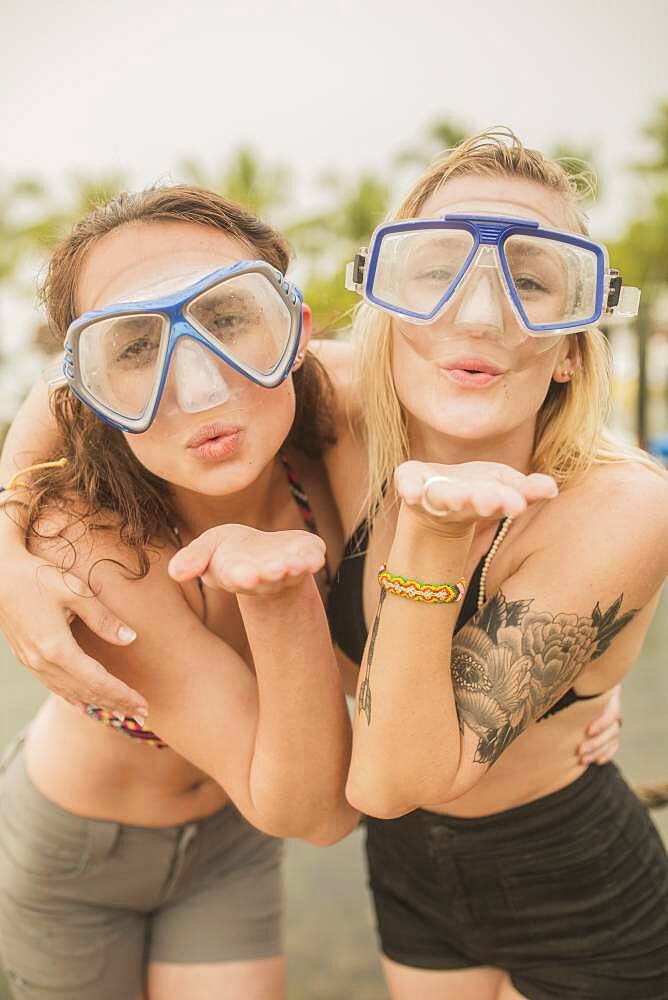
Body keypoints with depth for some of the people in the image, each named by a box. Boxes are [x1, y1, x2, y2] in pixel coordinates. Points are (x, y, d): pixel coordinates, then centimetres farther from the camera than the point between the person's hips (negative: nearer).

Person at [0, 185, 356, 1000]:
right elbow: (317, 814, -33)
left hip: (227, 839, 3)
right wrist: (276, 595, -48)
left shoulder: (331, 464, -25)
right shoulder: (77, 542, -37)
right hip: (69, 849, -2)